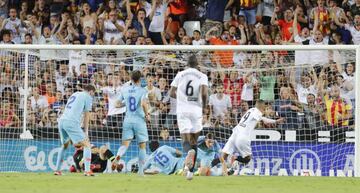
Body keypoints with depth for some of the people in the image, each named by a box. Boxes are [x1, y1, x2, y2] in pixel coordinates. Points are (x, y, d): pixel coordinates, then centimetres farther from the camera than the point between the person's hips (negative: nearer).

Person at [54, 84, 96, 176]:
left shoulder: (75, 94, 28)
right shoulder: (88, 97, 7)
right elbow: (86, 116, 5)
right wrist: (86, 132, 10)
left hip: (61, 120, 7)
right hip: (71, 122, -7)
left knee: (65, 145, 27)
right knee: (86, 144, -4)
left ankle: (57, 170, 27)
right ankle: (87, 171, -16)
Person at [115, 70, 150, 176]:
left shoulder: (124, 90, 5)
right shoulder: (142, 91, -7)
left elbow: (120, 104, 15)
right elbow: (143, 104, -22)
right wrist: (147, 115, -7)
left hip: (128, 120, 3)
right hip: (139, 120, -3)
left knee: (125, 144, -2)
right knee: (142, 146, 10)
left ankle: (118, 155, -36)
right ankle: (141, 170, 9)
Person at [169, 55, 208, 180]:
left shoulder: (180, 75, 7)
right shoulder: (202, 76, 2)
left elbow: (172, 93, 6)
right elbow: (204, 92, -14)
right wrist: (204, 106, 3)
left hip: (182, 110, 0)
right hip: (196, 110, 0)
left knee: (186, 140, -6)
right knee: (194, 141, 13)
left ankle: (189, 152, -43)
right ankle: (191, 171, 9)